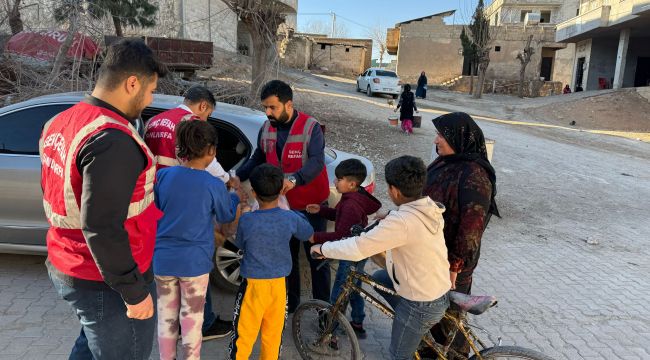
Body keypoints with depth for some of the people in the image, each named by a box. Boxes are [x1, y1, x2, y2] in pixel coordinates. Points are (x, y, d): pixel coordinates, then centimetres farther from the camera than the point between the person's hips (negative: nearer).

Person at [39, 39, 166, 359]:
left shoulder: (60, 123, 4)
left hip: (63, 266, 9)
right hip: (106, 282, -9)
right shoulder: (114, 140, -27)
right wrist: (134, 291, -21)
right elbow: (101, 228, -30)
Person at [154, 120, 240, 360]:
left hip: (163, 259, 3)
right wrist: (234, 196, 19)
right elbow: (227, 216, 3)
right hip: (195, 261, -3)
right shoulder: (214, 185, -14)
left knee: (166, 317, 17)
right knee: (192, 318, 12)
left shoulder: (162, 176, -6)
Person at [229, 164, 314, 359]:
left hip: (253, 285, -2)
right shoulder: (291, 218, -10)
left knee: (243, 336, 9)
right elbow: (310, 236, 9)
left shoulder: (246, 220, -15)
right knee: (274, 336, 15)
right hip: (279, 284, 2)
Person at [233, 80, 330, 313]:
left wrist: (294, 179, -49)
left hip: (310, 205, -5)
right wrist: (237, 176, -6)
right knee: (286, 257, 16)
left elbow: (317, 162, -31)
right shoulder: (266, 129, 0)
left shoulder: (310, 127, -17)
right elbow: (258, 159, 10)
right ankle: (290, 304, 33)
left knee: (317, 258, 7)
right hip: (281, 205, 5)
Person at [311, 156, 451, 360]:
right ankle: (414, 331, 32)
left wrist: (322, 248, -13)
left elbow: (357, 249, -28)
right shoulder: (430, 208, -6)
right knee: (378, 278, 25)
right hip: (440, 288, 8)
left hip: (422, 304, -8)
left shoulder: (402, 221, -31)